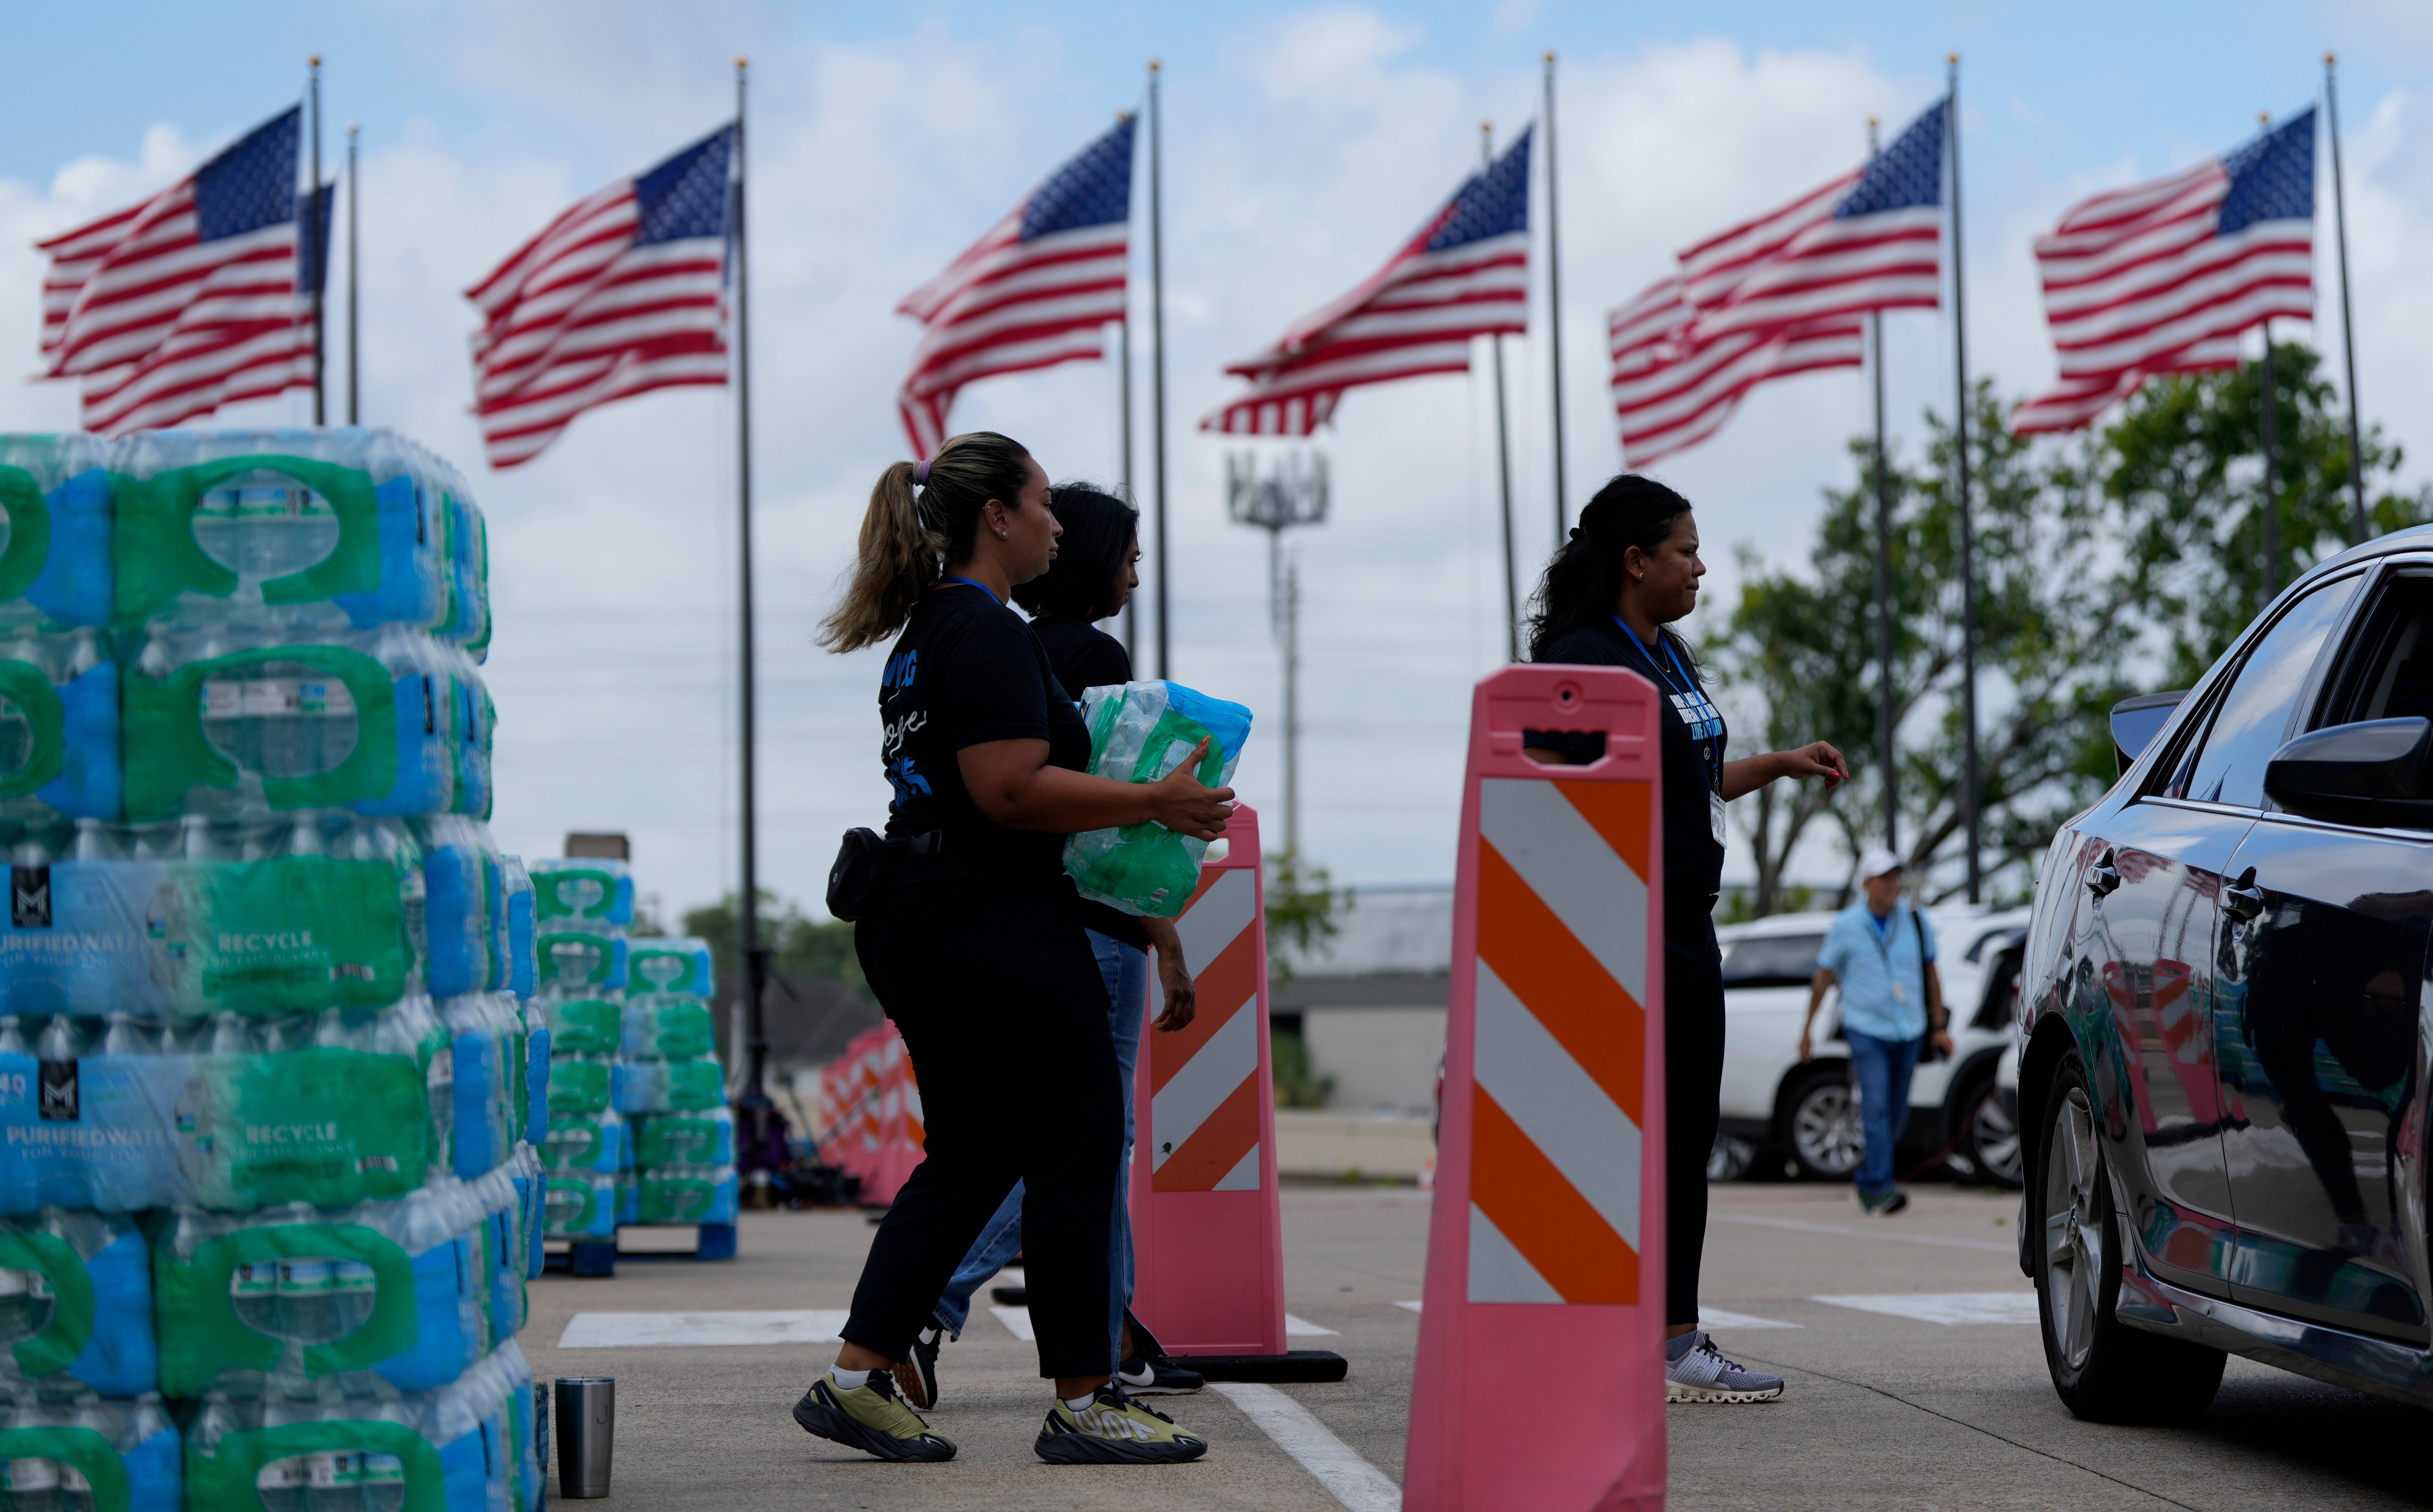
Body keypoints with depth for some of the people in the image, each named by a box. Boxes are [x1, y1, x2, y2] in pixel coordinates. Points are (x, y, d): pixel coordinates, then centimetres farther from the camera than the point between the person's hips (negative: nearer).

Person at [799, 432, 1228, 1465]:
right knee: (1078, 1148, -2)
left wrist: (1133, 800, 24)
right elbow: (1010, 790, -23)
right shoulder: (988, 633, -14)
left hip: (916, 931, 10)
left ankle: (859, 1375, 13)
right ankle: (1082, 1404, 2)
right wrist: (1155, 803, -17)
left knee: (970, 1156, 14)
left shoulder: (925, 632, 18)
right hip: (997, 935, -10)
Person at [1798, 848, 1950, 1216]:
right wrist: (1807, 1028, 8)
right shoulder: (1846, 926, -4)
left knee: (1896, 1116, 8)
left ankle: (1867, 1180, 28)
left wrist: (1939, 1026, 11)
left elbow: (1931, 974, 13)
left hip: (1909, 1032, 4)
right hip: (1866, 1030, -4)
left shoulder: (1915, 921, 3)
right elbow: (1823, 976, 5)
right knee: (1877, 1107, -17)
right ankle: (1881, 1190, -21)